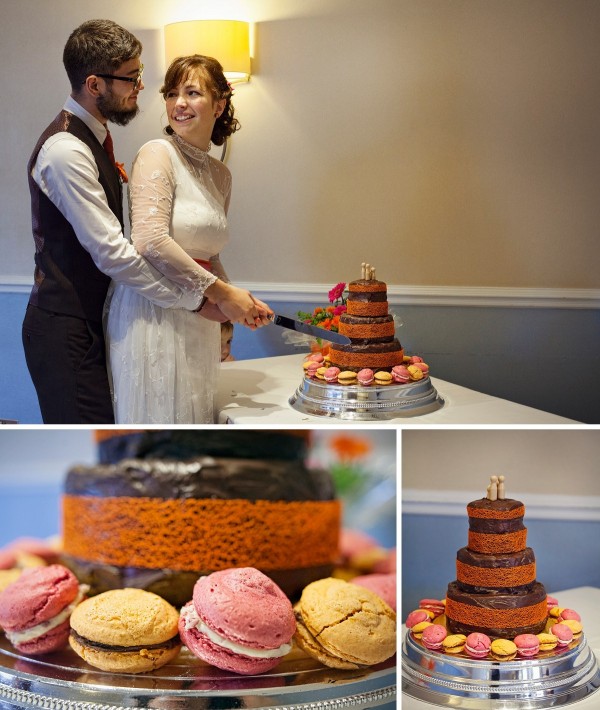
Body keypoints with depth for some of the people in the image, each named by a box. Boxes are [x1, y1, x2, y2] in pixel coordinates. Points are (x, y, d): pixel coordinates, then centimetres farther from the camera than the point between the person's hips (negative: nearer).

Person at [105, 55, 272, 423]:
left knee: (194, 418, 10)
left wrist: (242, 302, 5)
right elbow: (151, 241, -19)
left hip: (199, 322, 7)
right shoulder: (158, 154, -7)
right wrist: (220, 292, -14)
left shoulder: (221, 174, 15)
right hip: (153, 315, -7)